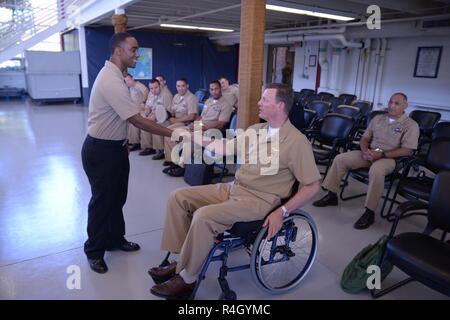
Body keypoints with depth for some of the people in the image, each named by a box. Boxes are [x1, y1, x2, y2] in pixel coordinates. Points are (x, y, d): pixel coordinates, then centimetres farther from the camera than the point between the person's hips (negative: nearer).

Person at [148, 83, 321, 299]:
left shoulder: (296, 141, -13)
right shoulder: (255, 129, 9)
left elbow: (313, 186, -12)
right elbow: (228, 147, 18)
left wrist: (282, 212, -19)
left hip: (259, 200, -8)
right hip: (233, 188, 8)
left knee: (204, 216, -29)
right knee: (178, 197, -2)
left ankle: (186, 279, -8)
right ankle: (181, 261, 2)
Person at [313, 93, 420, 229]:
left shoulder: (411, 125, -2)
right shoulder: (378, 118, 15)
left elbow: (407, 150, -11)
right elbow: (364, 138, 15)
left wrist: (382, 154, -19)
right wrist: (365, 150, -8)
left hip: (390, 158, -6)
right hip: (369, 154, 6)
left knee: (376, 170, -39)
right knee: (340, 159, -11)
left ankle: (370, 212, -29)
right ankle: (331, 195, -2)